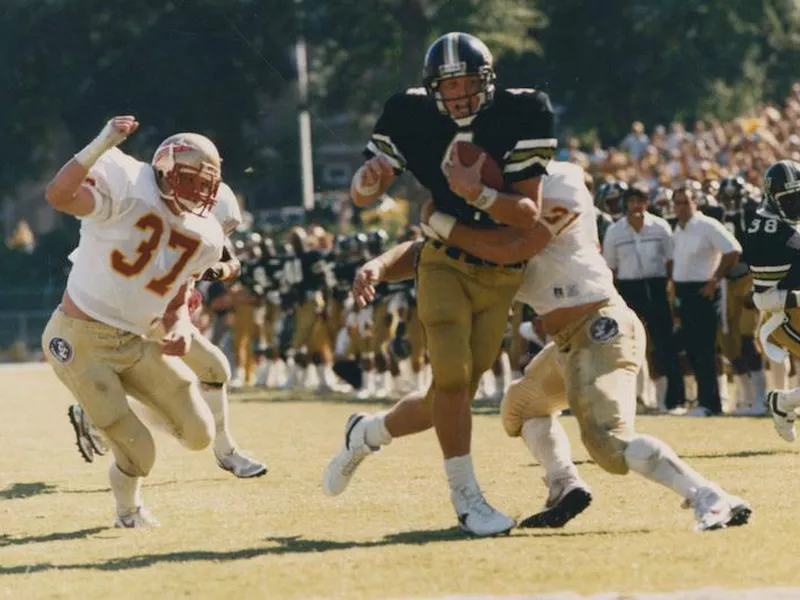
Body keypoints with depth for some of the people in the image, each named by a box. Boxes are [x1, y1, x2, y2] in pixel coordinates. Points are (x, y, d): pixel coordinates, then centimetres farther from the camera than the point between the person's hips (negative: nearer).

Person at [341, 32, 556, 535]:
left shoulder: (521, 115, -14)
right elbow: (364, 197, -4)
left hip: (502, 274, 2)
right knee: (452, 379, -16)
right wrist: (369, 179, -29)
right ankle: (466, 499, -4)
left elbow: (529, 215, -15)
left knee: (459, 389, 7)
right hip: (446, 263, -2)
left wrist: (478, 193, -33)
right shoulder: (413, 117, -11)